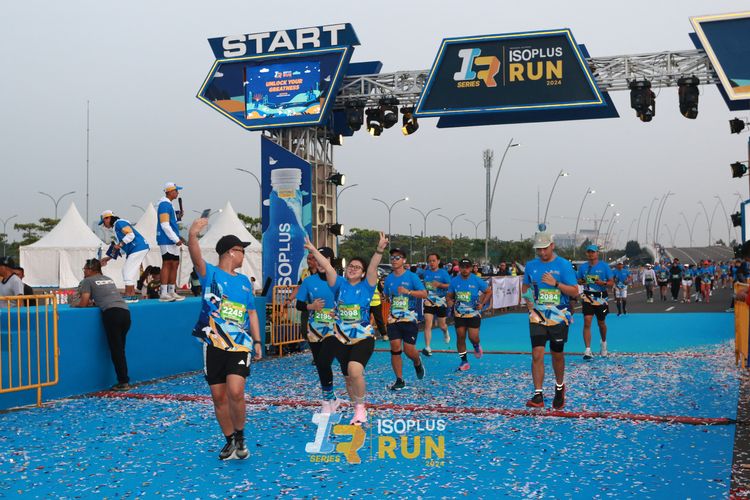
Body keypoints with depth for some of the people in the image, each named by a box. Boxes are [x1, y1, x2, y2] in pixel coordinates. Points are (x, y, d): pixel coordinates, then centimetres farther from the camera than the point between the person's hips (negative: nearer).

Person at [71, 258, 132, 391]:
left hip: (112, 313, -6)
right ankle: (124, 380, 7)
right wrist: (93, 302, 33)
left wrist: (74, 305, 22)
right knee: (120, 349, 10)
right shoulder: (109, 279, 29)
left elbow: (83, 303, 4)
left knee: (116, 350, -3)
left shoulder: (88, 281, 9)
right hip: (125, 312, 6)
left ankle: (123, 382, -5)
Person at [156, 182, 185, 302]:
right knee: (167, 264, -10)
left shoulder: (168, 204, 20)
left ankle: (171, 292, 15)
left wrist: (177, 217, 9)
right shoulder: (164, 204, -12)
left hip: (172, 240, 10)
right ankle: (163, 293, -10)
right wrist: (176, 239, -18)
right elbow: (164, 225, -18)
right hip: (167, 240, -10)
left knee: (174, 264, 10)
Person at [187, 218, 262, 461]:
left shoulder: (245, 281, 15)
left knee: (235, 392, -16)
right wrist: (192, 235, -39)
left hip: (240, 345, 2)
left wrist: (257, 341, 13)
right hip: (214, 345, -2)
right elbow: (197, 258, -20)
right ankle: (230, 440, 22)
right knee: (219, 397, 5)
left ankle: (240, 436, 5)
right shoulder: (210, 274, 1)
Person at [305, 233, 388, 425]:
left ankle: (360, 407, -7)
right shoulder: (340, 285, 6)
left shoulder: (366, 286, -1)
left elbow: (373, 267, -17)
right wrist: (313, 250, -10)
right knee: (349, 379, 10)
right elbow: (327, 266, -3)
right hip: (342, 340, 4)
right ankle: (360, 411, 30)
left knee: (355, 371, -26)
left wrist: (379, 250, -32)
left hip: (363, 339, -4)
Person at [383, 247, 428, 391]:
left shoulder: (412, 277, -6)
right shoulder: (389, 278, 8)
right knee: (395, 348, -5)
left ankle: (417, 363, 31)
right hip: (393, 319, 3)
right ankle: (399, 380, 5)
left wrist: (408, 291, -25)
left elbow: (424, 294, -14)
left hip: (409, 319, -3)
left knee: (409, 350, -5)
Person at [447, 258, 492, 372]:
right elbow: (450, 295, 11)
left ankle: (476, 346, 28)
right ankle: (464, 361, 13)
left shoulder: (477, 280, -6)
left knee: (473, 337, -11)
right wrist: (450, 302, -12)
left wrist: (482, 304, -10)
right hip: (459, 314, 2)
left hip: (474, 313, -2)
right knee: (460, 337, 0)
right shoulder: (454, 281, 1)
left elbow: (489, 292, 2)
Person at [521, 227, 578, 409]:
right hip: (537, 317, 2)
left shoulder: (564, 265, -7)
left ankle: (559, 387, 37)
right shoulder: (531, 265, 4)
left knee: (557, 355, 12)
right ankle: (538, 395, -9)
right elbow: (525, 287, 19)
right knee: (537, 355, -10)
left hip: (559, 317, -2)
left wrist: (556, 283, -22)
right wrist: (528, 302, 2)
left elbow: (574, 291, -9)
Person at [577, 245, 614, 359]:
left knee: (601, 323, 13)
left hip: (601, 297, -1)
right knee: (587, 322, -13)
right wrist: (582, 282, -9)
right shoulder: (583, 266, 5)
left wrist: (603, 283, -21)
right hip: (587, 297, 1)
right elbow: (579, 280, 15)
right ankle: (588, 350, -16)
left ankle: (604, 343, 42)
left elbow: (611, 282, -1)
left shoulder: (604, 266, -2)